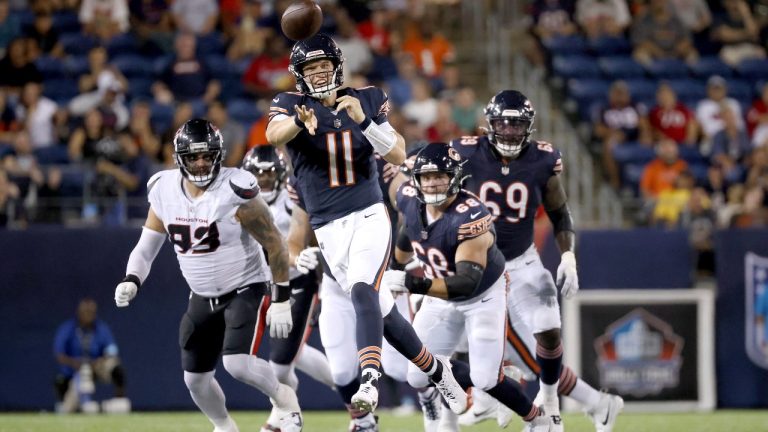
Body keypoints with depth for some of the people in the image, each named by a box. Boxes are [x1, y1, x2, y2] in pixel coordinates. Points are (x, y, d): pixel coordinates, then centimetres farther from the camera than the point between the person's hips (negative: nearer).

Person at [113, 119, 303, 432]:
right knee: (195, 379, 8)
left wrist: (281, 300, -14)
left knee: (238, 364, -24)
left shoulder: (235, 193, -22)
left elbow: (274, 245, -15)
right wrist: (131, 282, -19)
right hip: (203, 298, 6)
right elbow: (146, 247, 1)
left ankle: (284, 399, 6)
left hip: (245, 291, -6)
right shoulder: (165, 192, -6)